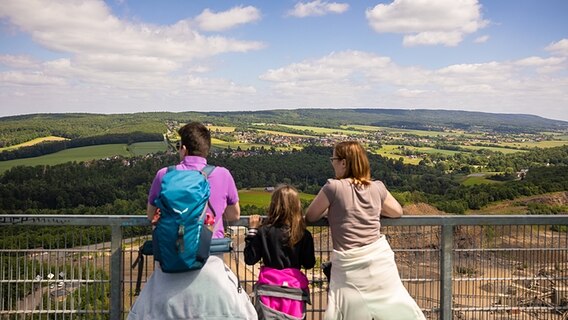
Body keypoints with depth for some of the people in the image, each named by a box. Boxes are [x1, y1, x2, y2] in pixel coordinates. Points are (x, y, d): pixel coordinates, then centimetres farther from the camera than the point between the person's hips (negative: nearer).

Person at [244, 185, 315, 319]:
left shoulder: (264, 232, -10)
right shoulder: (304, 235, -7)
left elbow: (250, 260, -4)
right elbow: (309, 264, 2)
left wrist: (252, 231, 1)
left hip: (269, 287, 0)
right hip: (294, 287, 1)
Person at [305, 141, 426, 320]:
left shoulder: (333, 187, -10)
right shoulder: (377, 187, 3)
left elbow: (310, 216, 3)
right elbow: (397, 212, 20)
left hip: (350, 264, -4)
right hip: (379, 256, 4)